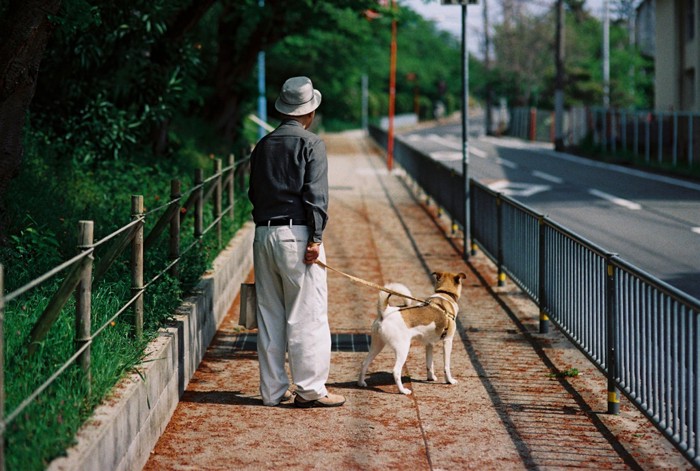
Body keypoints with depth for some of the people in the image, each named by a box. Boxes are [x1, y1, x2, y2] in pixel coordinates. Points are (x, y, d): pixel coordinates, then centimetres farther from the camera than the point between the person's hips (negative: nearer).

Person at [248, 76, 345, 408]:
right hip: (296, 234, -6)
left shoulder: (263, 145, 14)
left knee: (269, 315, 9)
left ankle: (273, 390, 12)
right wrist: (316, 238, -15)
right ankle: (310, 389, -4)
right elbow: (315, 194, -13)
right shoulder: (310, 144, -5)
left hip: (263, 233, 6)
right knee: (307, 315, -3)